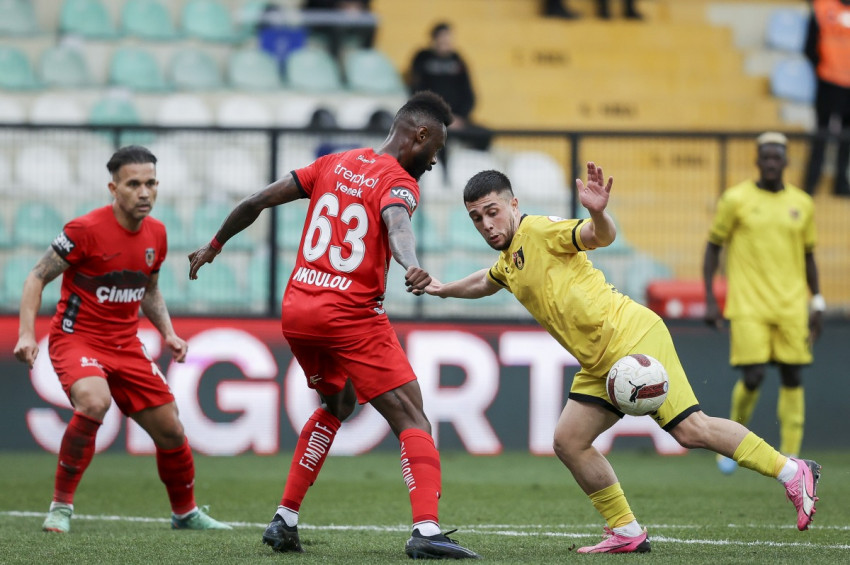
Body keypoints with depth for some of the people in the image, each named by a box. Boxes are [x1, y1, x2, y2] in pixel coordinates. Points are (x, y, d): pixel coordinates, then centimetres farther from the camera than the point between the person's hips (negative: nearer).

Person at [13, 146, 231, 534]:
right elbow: (38, 277, -11)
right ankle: (61, 506, -19)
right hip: (76, 338, -6)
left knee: (170, 430, 6)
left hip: (126, 346, 6)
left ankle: (185, 513, 32)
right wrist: (26, 334, -22)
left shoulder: (156, 233, 3)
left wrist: (168, 332, 5)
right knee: (94, 402, -35)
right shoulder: (85, 229, -17)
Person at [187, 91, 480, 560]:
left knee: (337, 403, 28)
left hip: (297, 309, 7)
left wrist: (214, 246, 30)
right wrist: (412, 267, -49)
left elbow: (256, 202, 17)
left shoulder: (335, 164, 14)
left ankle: (284, 521, 23)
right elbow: (397, 227, -30)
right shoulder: (398, 182, -6)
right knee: (411, 419, -6)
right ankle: (426, 530, -24)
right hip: (351, 316, -7)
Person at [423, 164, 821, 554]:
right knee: (568, 442, 0)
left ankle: (793, 473, -7)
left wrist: (598, 212, -47)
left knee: (690, 430, -17)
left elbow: (601, 235, -27)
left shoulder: (539, 231, -8)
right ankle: (627, 533, 8)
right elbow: (486, 283, 46)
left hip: (632, 338, -9)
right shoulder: (509, 259, 19)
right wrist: (444, 289, 51)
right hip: (599, 363, 9)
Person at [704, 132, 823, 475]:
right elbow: (713, 247, 4)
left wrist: (817, 306, 12)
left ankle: (790, 457, 4)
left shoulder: (802, 204, 8)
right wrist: (709, 300, -2)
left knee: (792, 378, 0)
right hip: (748, 306, -3)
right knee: (753, 377, -11)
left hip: (791, 306, 3)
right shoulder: (736, 200, -1)